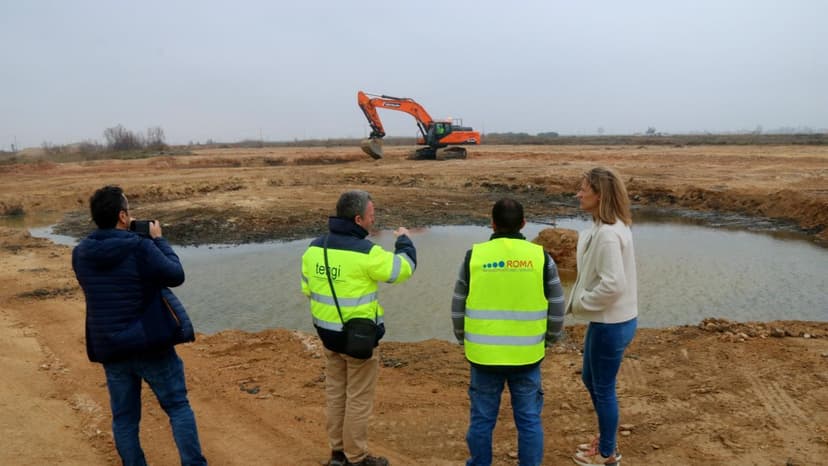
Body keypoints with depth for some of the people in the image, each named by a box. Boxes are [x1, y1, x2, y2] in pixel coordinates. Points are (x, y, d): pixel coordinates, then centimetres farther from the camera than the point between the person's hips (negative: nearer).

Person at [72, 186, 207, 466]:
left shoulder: (80, 253, 0)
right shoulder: (140, 246, -19)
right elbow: (176, 275, -9)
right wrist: (158, 239, 1)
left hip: (109, 349, 5)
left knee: (124, 418, 14)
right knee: (178, 407, 9)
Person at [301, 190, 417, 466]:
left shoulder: (314, 248, -2)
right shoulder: (366, 253, -23)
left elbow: (307, 289, 7)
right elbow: (404, 268, -10)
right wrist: (404, 241, 8)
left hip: (328, 332, 7)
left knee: (335, 392, 19)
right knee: (359, 398, 8)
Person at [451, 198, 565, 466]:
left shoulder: (474, 256, -5)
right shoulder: (540, 257, -4)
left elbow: (458, 308, 1)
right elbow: (556, 310, 0)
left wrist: (464, 340, 17)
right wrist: (549, 340, 17)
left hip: (484, 354, 0)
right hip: (526, 355, 0)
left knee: (482, 418, 14)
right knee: (529, 419, 13)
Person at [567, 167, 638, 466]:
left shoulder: (607, 234, -25)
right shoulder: (610, 227, 6)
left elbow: (613, 284, -29)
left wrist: (580, 302, -16)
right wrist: (582, 299, 7)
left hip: (610, 324, -10)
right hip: (607, 320, 10)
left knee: (603, 388, 8)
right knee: (590, 378, 24)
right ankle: (605, 439, 42)